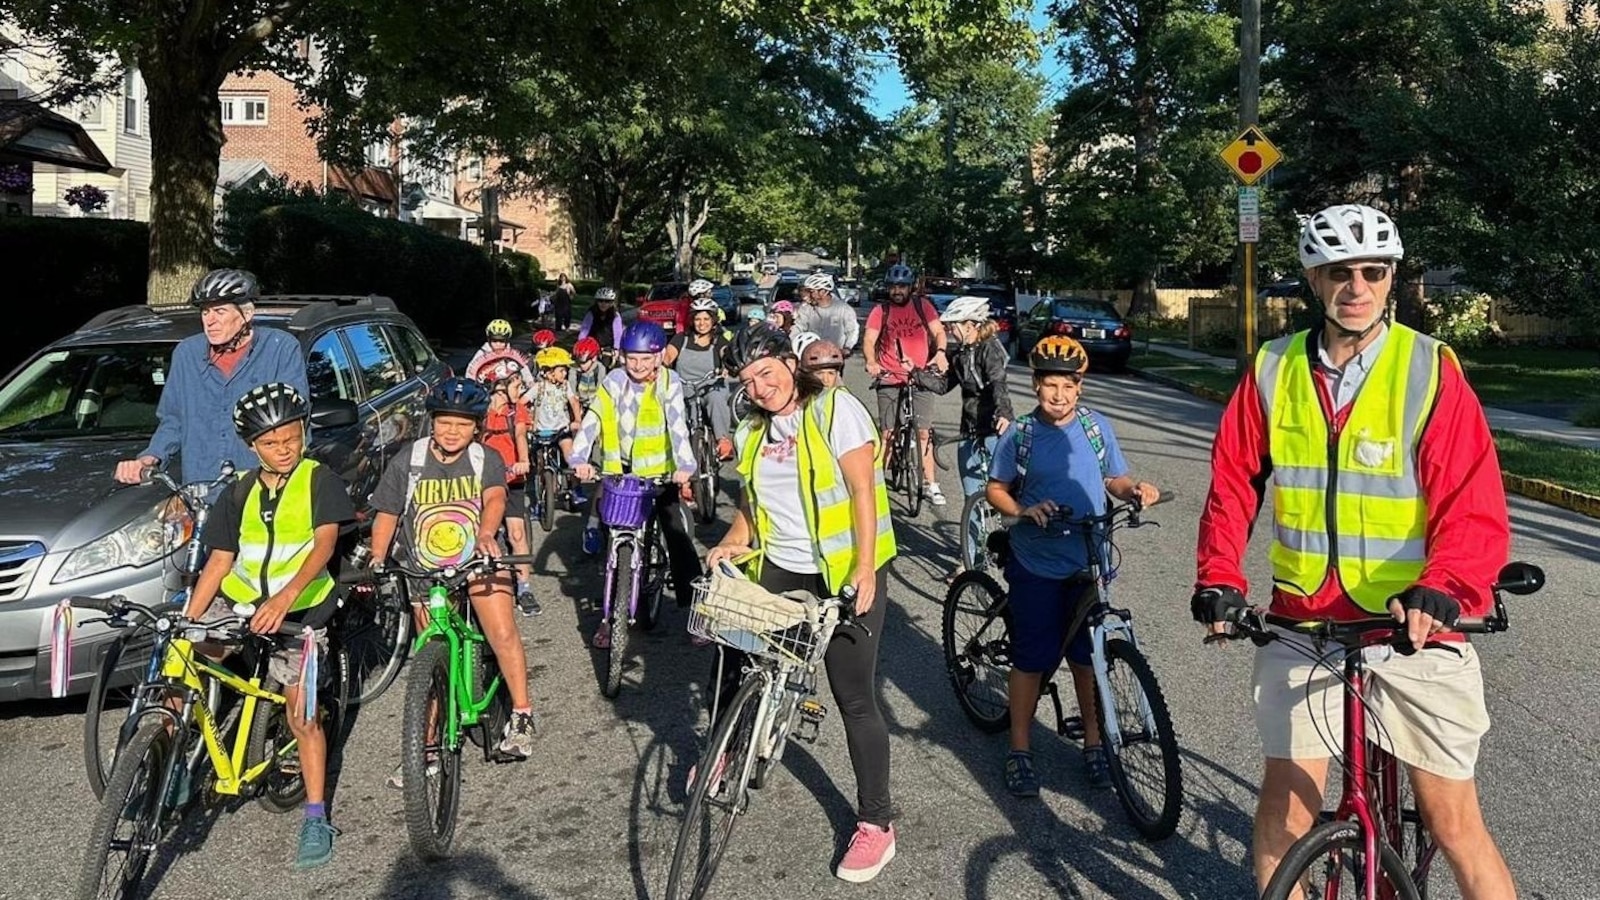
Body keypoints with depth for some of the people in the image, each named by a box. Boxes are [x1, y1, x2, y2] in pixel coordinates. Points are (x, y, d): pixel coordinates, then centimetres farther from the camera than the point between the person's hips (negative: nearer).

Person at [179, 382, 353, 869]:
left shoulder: (320, 480, -8)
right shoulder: (240, 492, 5)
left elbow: (324, 544, -21)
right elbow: (220, 560, 5)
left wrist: (285, 597, -37)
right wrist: (186, 618, -5)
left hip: (299, 609, -4)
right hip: (237, 601, 5)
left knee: (302, 716, -5)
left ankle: (316, 820, 5)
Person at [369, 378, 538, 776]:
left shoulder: (486, 460, -5)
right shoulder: (407, 462, -4)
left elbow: (495, 498, -23)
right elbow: (386, 515, 1)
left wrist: (486, 534, -44)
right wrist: (377, 559, -13)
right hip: (427, 570, 1)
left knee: (503, 634, -20)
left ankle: (522, 715, -5)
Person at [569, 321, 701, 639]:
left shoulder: (670, 384, -7)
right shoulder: (613, 383, -3)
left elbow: (678, 426, -20)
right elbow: (592, 421, -13)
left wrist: (685, 466, -35)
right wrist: (579, 459, -29)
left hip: (660, 473, -1)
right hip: (619, 474, 2)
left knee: (678, 536, -10)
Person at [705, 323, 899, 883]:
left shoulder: (837, 410, -11)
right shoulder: (753, 430, 10)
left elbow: (862, 491, -16)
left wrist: (864, 568, -23)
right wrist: (733, 541, -3)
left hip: (845, 574, -7)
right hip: (777, 567, 7)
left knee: (855, 699, -4)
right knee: (731, 650, 13)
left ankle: (877, 824, 9)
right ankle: (720, 752, 40)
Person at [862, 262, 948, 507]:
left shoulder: (923, 306, 7)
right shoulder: (880, 311, 3)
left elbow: (938, 331, 3)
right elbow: (869, 340, -6)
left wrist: (940, 352, -18)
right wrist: (871, 361, -26)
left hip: (920, 377, 1)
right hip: (889, 379, -1)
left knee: (923, 432, 0)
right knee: (888, 433, -1)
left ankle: (930, 484, 6)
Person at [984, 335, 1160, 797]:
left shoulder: (1097, 427, 2)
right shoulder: (1019, 434, -5)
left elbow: (1114, 480, 10)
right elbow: (995, 490, 0)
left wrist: (1136, 490, -11)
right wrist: (1025, 510, -18)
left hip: (1087, 563, 2)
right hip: (1036, 566, -2)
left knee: (1087, 655, 11)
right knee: (1031, 659, 4)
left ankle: (1093, 741, 28)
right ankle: (1019, 750, 18)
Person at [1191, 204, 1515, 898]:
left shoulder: (1431, 372, -8)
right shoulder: (1272, 372, 1)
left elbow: (1475, 508, -12)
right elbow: (1233, 484, 6)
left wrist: (1441, 587, -29)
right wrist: (1219, 577, -7)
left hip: (1414, 625, -2)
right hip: (1303, 621, 3)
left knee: (1452, 821, 4)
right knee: (1287, 798, 9)